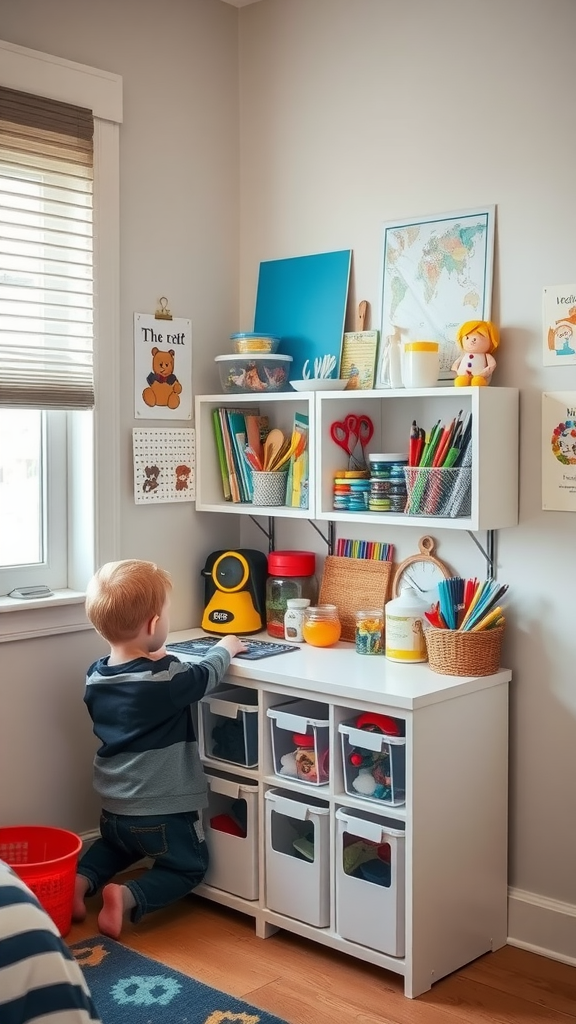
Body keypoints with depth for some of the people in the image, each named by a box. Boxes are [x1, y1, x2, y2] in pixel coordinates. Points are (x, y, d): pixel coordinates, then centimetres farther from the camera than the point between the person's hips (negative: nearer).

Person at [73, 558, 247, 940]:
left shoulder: (97, 676, -6)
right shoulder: (167, 680, -25)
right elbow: (205, 676, -5)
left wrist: (153, 661, 13)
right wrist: (226, 648, 11)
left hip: (114, 806, 7)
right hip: (163, 809, -6)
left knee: (114, 845, 36)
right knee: (189, 866, 17)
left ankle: (80, 880, 10)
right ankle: (127, 898, -6)